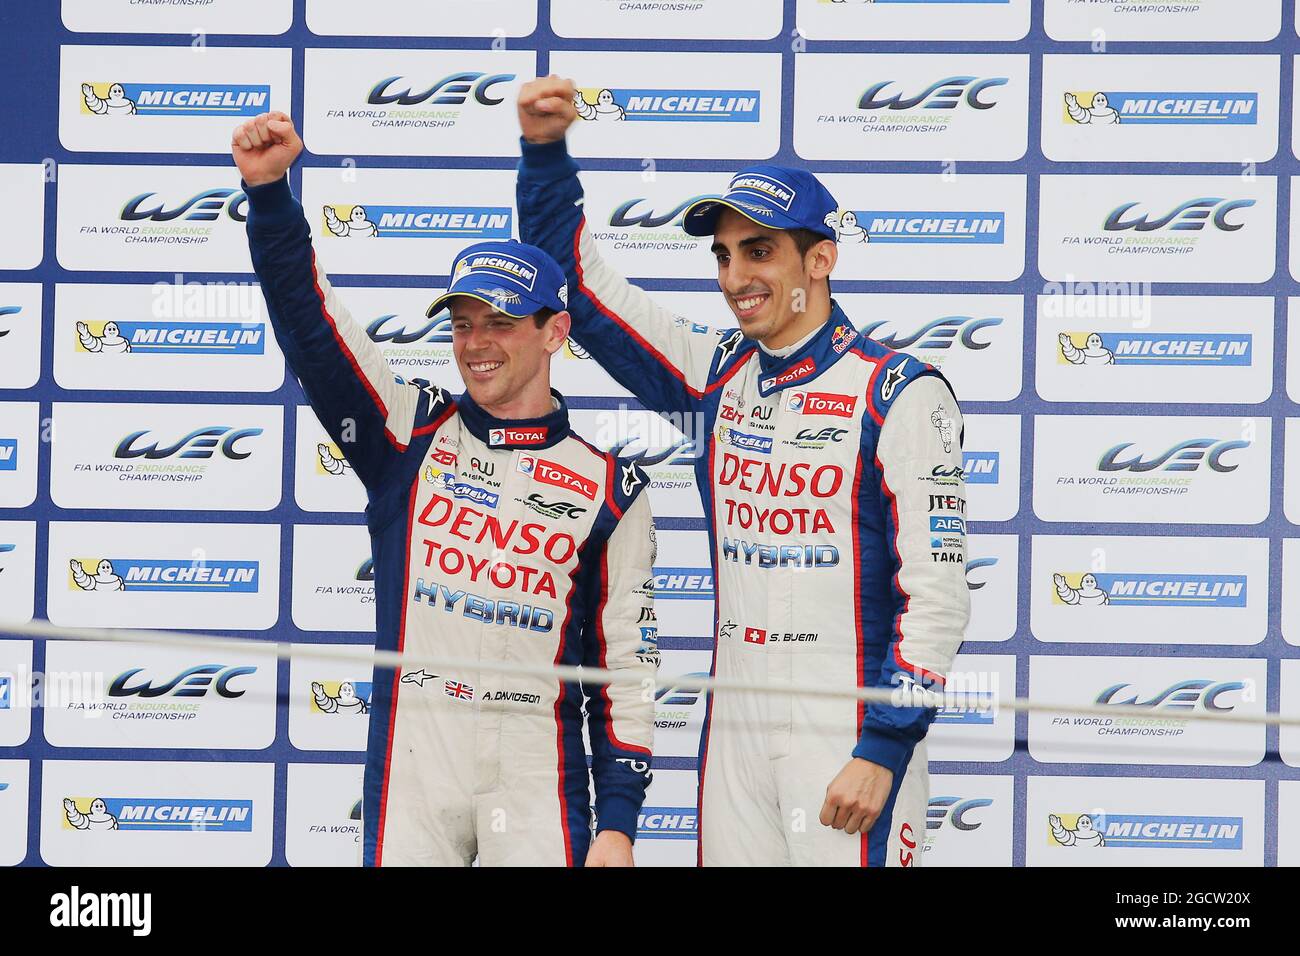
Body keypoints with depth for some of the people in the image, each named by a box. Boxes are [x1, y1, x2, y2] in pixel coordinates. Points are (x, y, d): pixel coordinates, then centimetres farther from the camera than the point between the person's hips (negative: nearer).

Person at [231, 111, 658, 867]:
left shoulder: (609, 488, 4)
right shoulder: (411, 432, 8)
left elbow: (626, 665, 3)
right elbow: (309, 323, -4)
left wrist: (618, 823, -4)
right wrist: (268, 188, -18)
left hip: (539, 782, -1)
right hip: (411, 770, 1)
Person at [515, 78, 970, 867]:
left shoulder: (899, 394, -7)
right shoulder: (714, 375, 10)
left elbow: (936, 594, -11)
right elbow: (577, 282, 14)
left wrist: (883, 751, -16)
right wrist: (546, 149, 1)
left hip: (854, 735, -5)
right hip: (735, 731, 5)